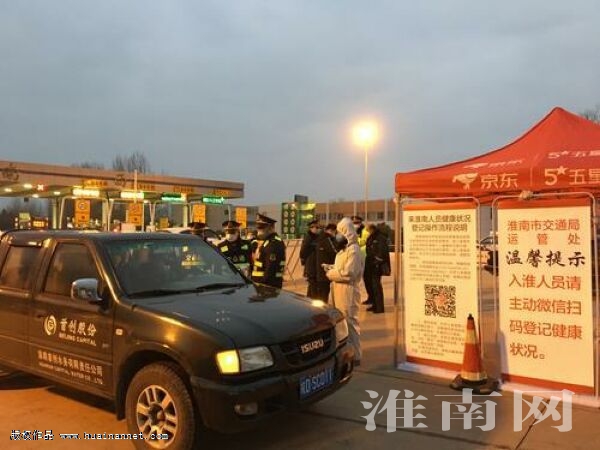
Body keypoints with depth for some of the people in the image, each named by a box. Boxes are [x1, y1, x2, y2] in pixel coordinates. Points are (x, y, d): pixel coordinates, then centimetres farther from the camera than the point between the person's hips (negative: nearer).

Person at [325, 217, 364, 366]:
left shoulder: (353, 250, -16)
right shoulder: (344, 249, 17)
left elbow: (348, 273, -24)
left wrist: (330, 274, -12)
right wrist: (331, 268, 4)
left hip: (348, 291, -10)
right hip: (340, 290, 10)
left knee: (350, 322, -4)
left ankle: (354, 356, 3)